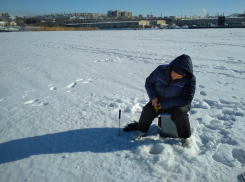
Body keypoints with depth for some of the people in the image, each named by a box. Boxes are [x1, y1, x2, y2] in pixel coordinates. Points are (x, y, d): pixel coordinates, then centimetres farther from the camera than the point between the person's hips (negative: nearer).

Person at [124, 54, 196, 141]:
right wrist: (153, 97, -18)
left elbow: (186, 99, -22)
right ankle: (141, 129, 5)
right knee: (148, 110, -22)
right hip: (159, 100, 2)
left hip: (178, 104, -2)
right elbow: (149, 82, 0)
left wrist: (164, 104, -27)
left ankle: (185, 137, -8)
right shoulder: (161, 70, -13)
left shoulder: (190, 79, -20)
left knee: (180, 114, -32)